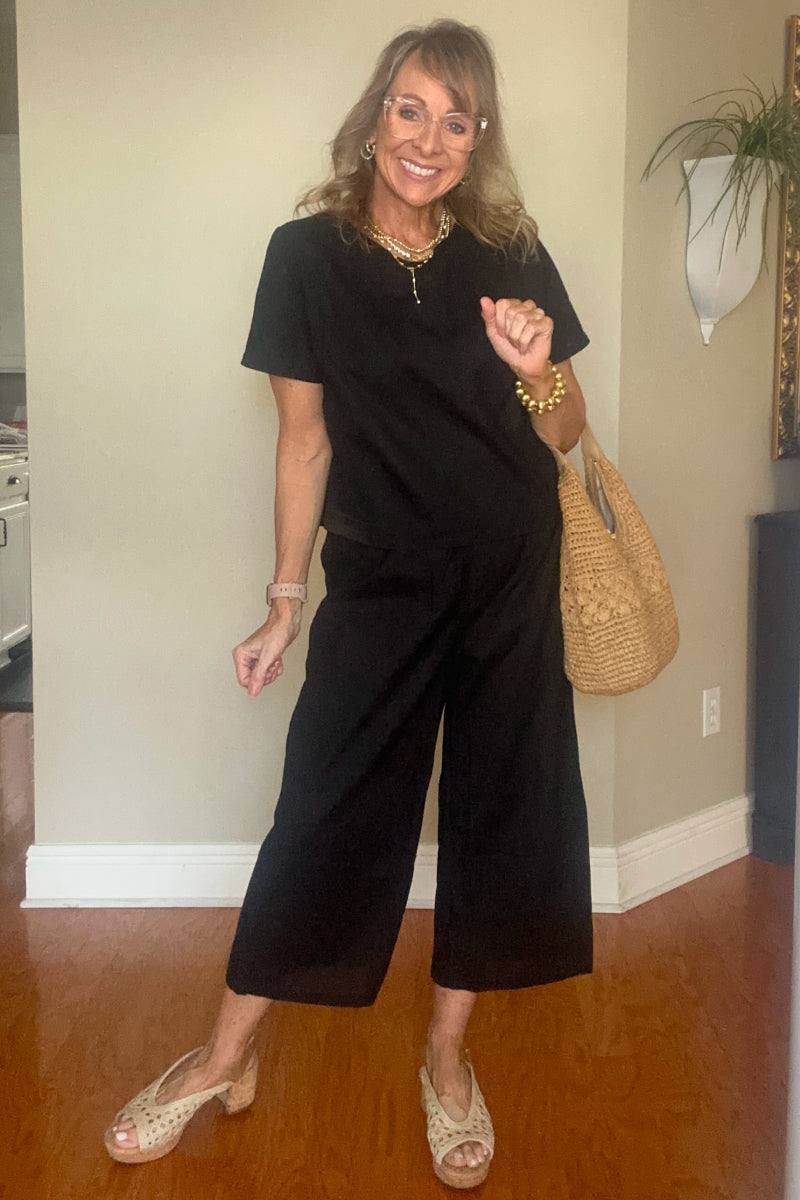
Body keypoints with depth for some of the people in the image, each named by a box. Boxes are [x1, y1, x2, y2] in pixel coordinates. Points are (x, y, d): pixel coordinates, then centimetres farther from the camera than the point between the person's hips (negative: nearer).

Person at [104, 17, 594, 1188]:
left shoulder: (510, 255, 0)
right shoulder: (308, 255, -3)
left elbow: (565, 433, 6)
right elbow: (307, 438, 1)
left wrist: (539, 373, -17)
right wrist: (285, 601, 2)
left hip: (512, 583, 2)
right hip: (380, 583, -2)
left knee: (498, 808, 7)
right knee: (325, 815, 1)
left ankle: (448, 1059, 27)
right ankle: (226, 1058, 19)